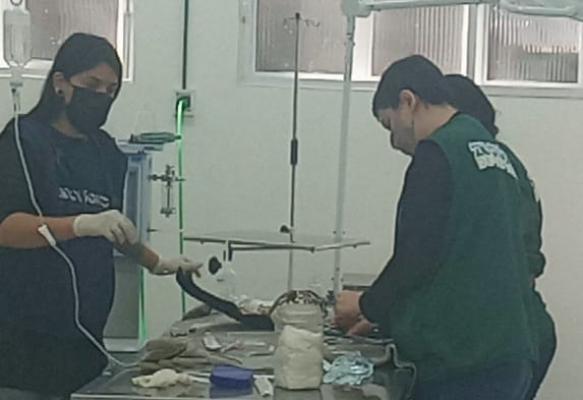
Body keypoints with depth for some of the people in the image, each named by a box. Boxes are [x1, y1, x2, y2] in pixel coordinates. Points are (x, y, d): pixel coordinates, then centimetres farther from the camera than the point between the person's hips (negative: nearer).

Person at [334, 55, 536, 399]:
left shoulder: (437, 152, -10)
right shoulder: (496, 152, 18)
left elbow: (417, 258, -16)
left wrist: (367, 305, 3)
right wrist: (384, 313, 22)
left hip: (460, 363, -9)